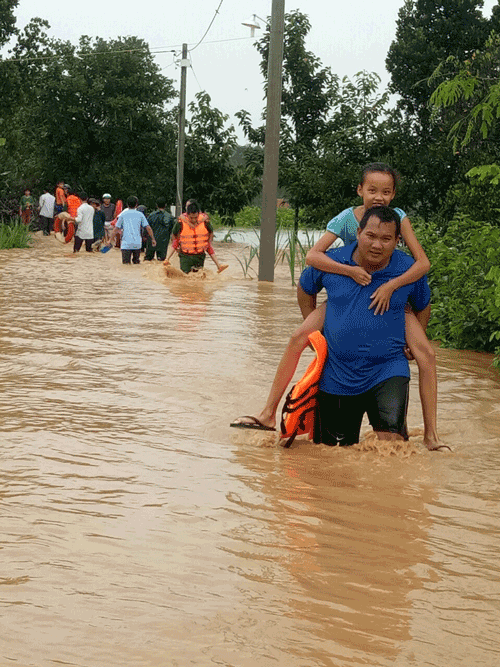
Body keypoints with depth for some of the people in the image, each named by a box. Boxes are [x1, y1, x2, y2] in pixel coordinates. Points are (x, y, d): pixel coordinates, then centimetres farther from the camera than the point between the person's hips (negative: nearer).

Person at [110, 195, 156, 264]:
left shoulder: (123, 214, 5)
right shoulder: (140, 214, 7)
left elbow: (116, 229, 5)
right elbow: (148, 228, 3)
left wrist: (111, 240, 12)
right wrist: (153, 239, 11)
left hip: (126, 244, -2)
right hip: (137, 243, 2)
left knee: (125, 263, -6)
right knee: (136, 262, 16)